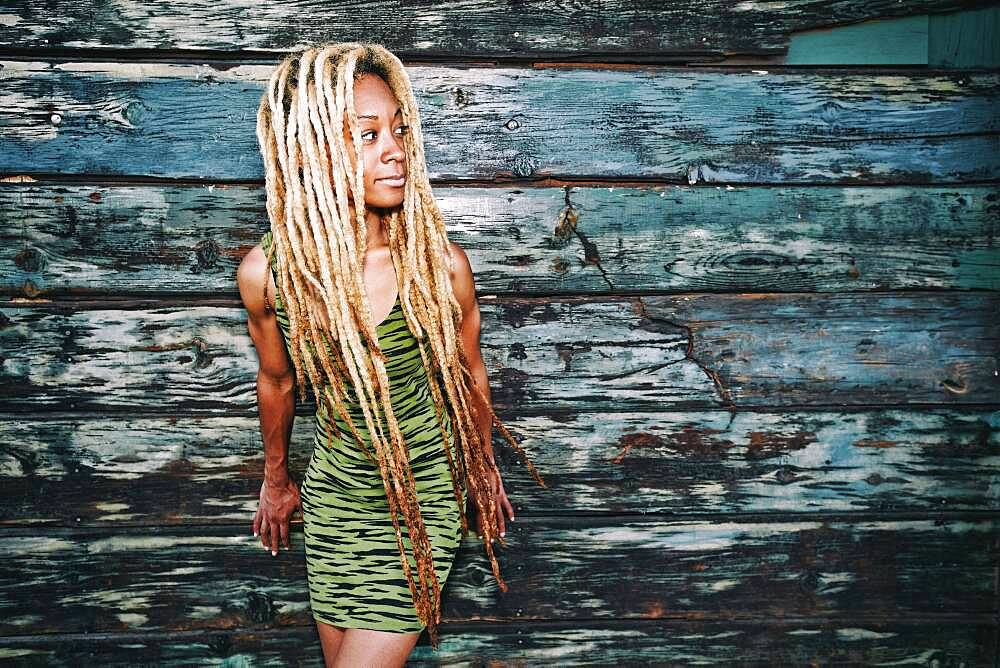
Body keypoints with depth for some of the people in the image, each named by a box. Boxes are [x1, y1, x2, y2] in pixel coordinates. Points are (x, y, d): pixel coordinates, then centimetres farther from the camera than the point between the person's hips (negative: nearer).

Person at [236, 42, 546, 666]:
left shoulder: (440, 263, -22)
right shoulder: (266, 271, -17)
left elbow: (468, 374, -3)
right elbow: (278, 384, 2)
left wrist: (484, 470, 12)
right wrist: (276, 481, 17)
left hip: (424, 496, -2)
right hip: (334, 493, 2)